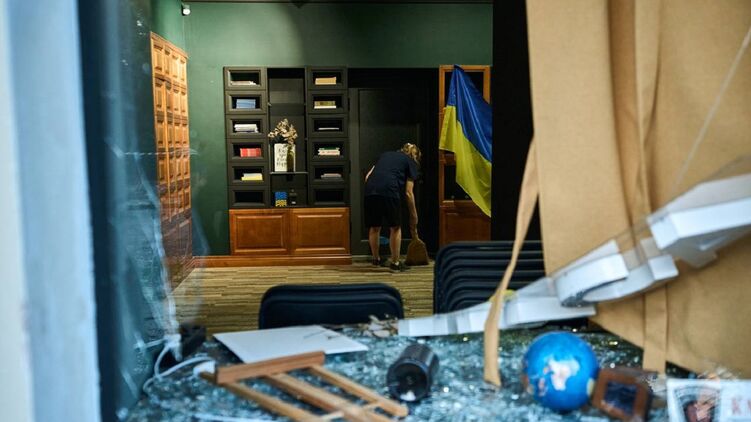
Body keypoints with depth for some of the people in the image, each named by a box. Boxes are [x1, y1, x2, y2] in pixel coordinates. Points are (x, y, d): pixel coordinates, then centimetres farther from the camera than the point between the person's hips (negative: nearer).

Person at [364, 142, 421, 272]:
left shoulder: (385, 154, 32)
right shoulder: (411, 162, 18)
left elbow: (368, 176, 22)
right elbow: (408, 193, 11)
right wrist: (414, 215, 19)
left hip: (370, 190, 5)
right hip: (389, 192, -5)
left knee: (374, 227, 18)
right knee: (395, 228, 12)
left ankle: (376, 259, 33)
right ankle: (395, 262, 17)